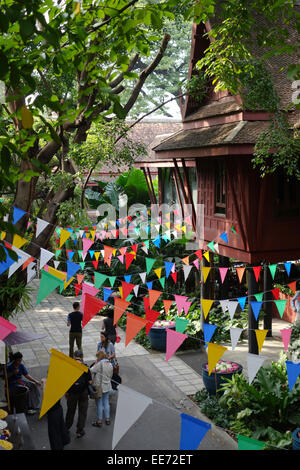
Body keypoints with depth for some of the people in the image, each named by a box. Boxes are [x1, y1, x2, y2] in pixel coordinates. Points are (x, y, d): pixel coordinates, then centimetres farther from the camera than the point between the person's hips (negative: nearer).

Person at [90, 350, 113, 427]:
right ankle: (107, 419, 22)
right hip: (107, 386, 6)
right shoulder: (110, 364, 3)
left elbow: (91, 371, -15)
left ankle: (99, 421, 10)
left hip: (99, 386, -6)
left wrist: (95, 363, -7)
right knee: (106, 402, 16)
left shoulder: (99, 364, -20)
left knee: (99, 404, 3)